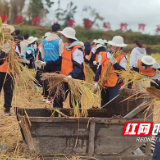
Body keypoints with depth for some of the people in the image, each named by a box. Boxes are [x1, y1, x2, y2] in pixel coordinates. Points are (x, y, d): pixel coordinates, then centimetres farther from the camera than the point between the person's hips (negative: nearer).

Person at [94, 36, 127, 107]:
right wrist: (96, 81, 8)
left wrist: (115, 63, -25)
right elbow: (99, 68, 11)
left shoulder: (122, 57, -2)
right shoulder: (104, 55, 8)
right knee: (104, 104, 14)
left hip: (115, 85, -4)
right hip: (104, 84, 4)